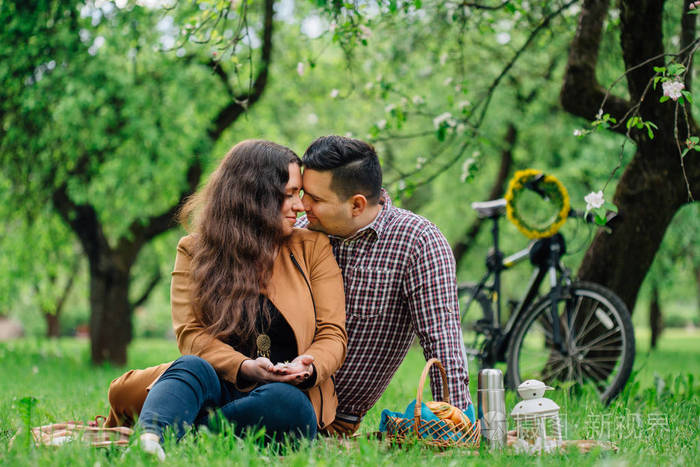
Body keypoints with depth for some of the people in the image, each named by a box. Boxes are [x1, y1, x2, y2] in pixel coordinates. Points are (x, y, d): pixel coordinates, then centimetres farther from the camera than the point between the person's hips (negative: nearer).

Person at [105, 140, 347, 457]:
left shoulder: (313, 248, 13)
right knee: (193, 367, -35)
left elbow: (333, 334, 7)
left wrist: (309, 366, -18)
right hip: (221, 388, 0)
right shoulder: (194, 251, 10)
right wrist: (243, 368, -22)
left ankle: (160, 433, -40)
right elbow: (191, 332, -3)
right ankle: (149, 438, -62)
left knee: (284, 400, -36)